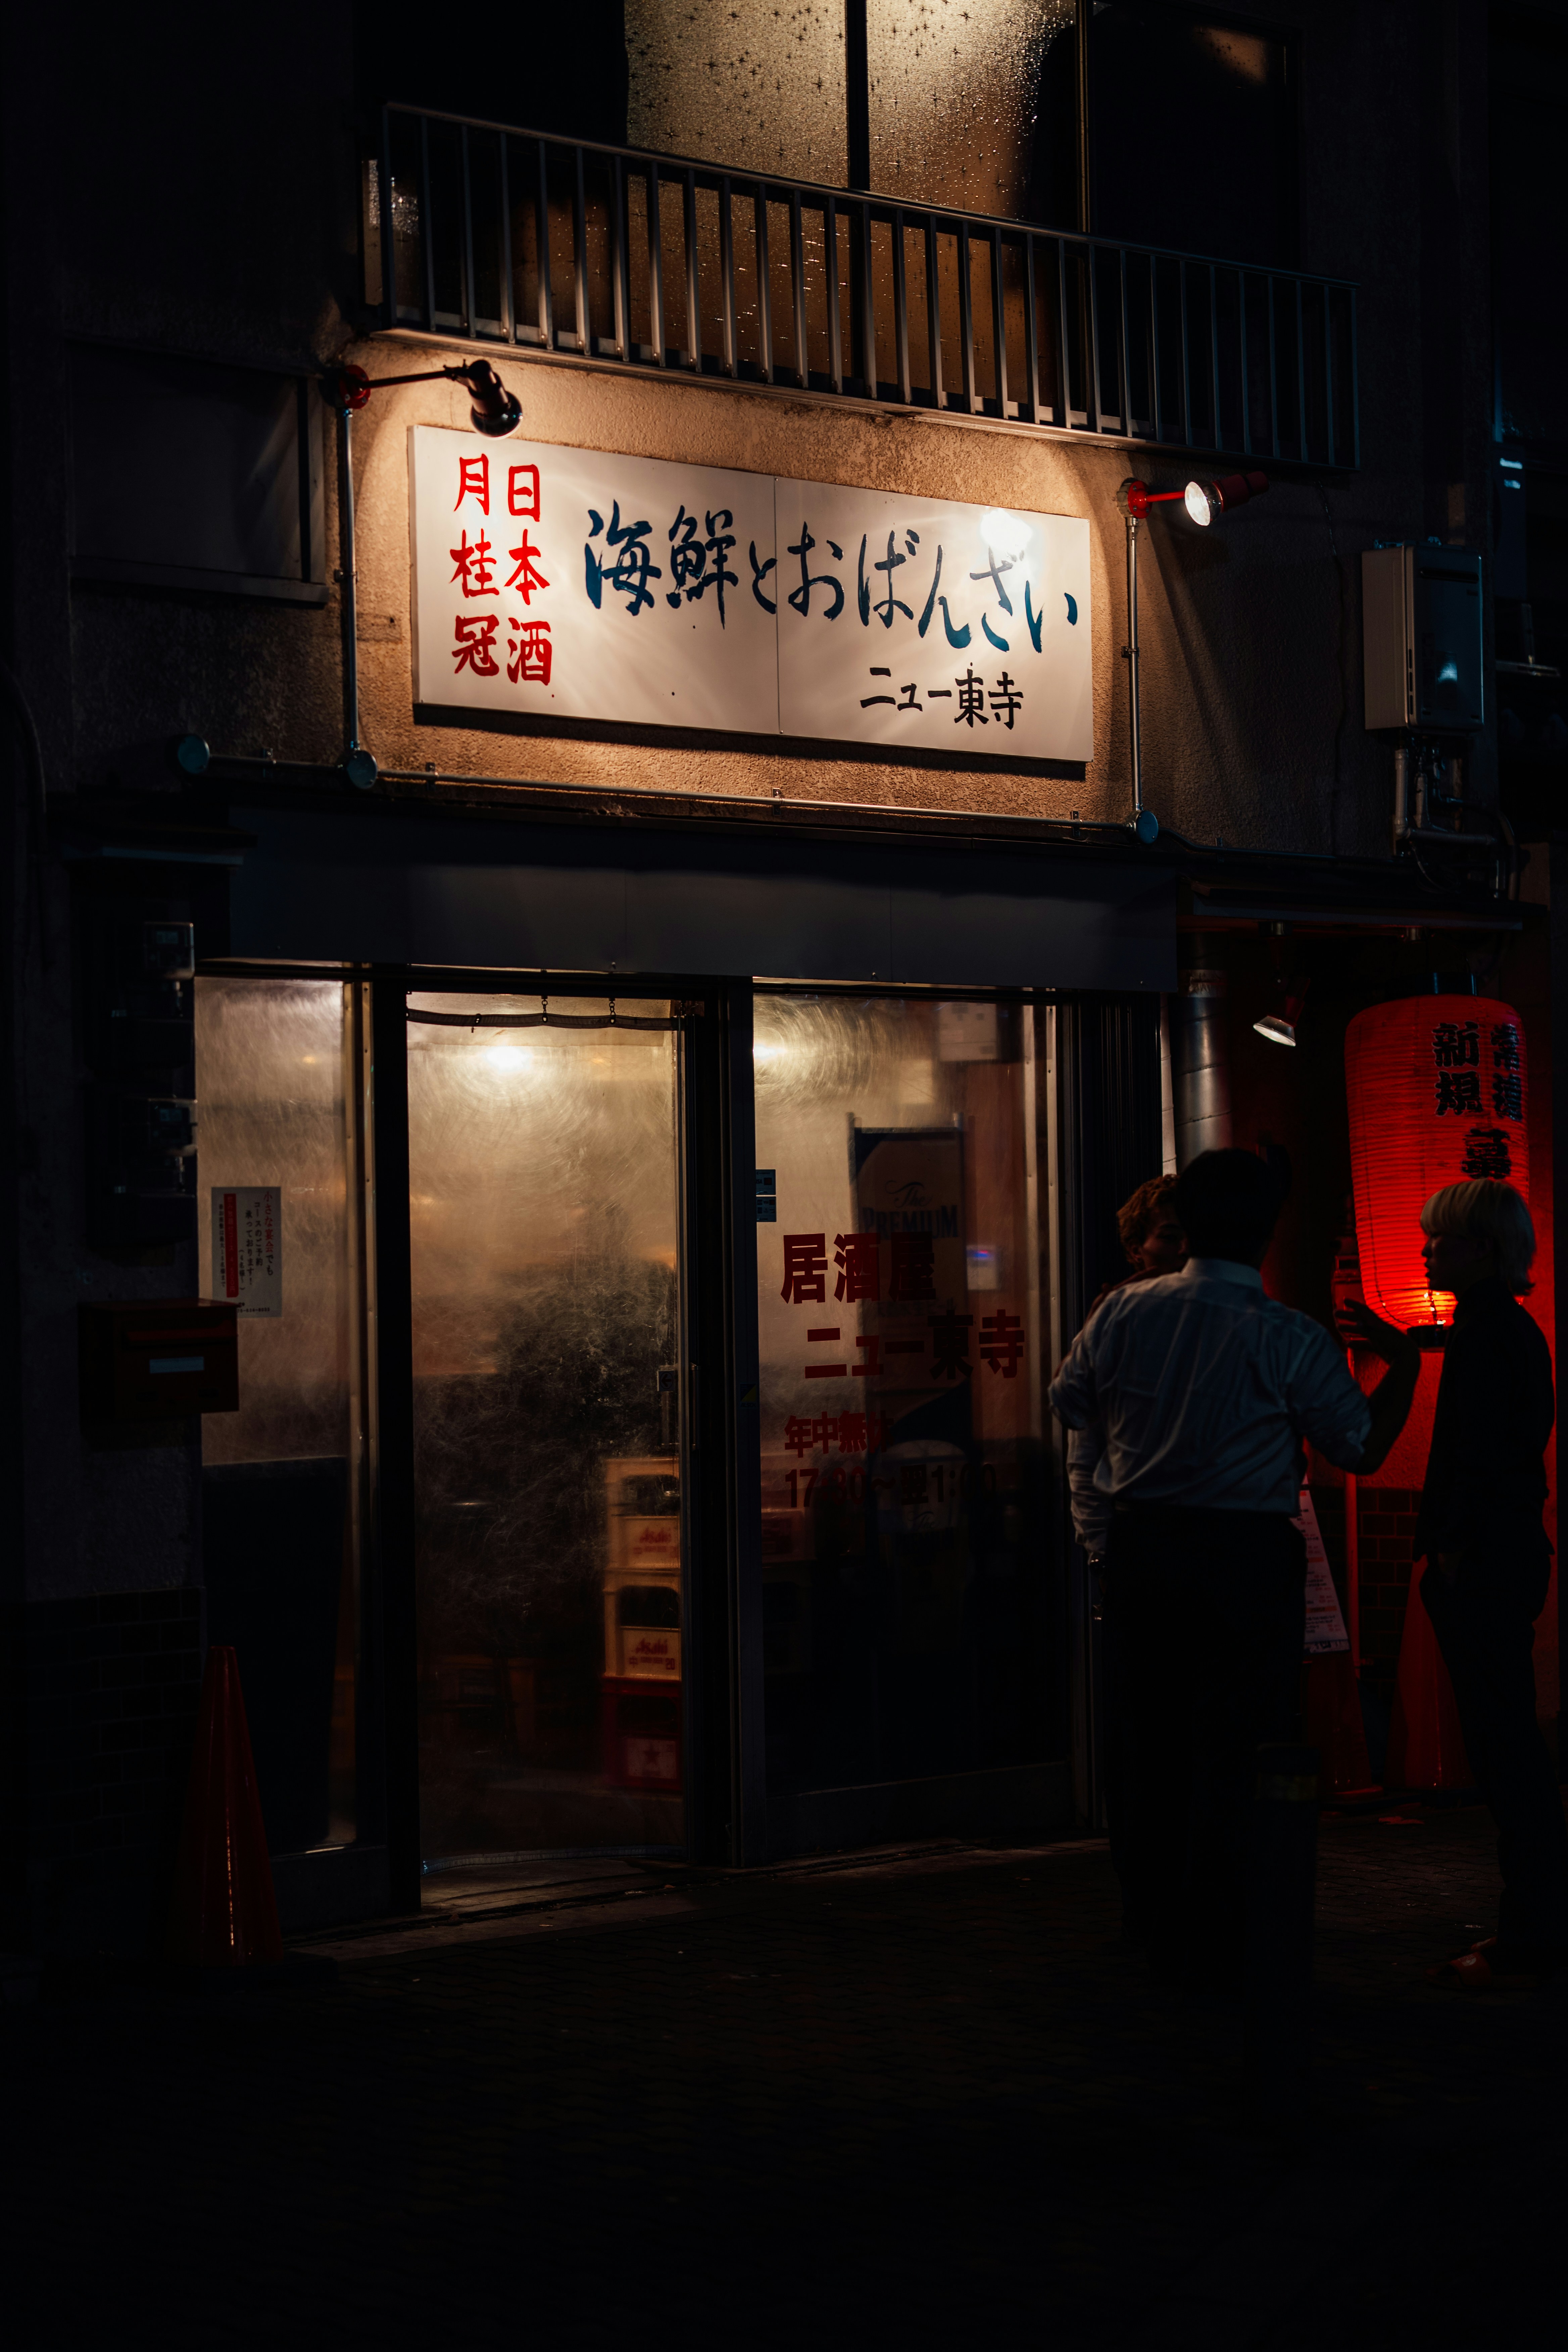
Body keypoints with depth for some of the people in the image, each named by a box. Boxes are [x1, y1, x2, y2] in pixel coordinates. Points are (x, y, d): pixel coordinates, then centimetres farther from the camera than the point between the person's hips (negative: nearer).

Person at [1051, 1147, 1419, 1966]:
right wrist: (1403, 1367, 11)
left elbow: (1067, 1404, 14)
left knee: (1150, 1735, 13)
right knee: (1231, 1744, 4)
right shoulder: (1291, 1339, -11)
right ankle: (1221, 1941, 8)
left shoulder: (1125, 1312, -1)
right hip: (1246, 1555, -4)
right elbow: (1363, 1448, -3)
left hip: (1140, 1543, 4)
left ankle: (1154, 1929, 22)